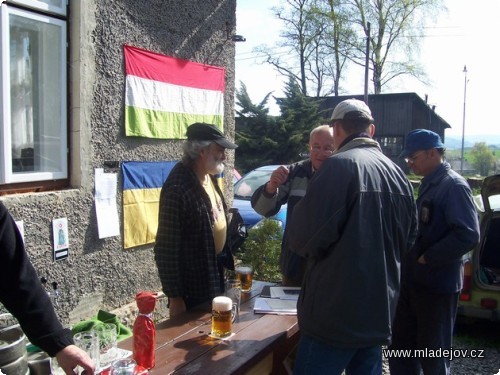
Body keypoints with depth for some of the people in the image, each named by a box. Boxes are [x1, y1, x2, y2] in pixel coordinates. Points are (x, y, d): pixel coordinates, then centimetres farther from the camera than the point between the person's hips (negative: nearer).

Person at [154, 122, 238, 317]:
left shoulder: (208, 176, 3)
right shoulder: (178, 189, -25)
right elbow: (166, 248, -22)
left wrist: (225, 258, 16)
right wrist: (174, 296, -18)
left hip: (215, 272, 9)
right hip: (193, 285, -8)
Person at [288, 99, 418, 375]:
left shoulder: (339, 166, -16)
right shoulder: (397, 174, 7)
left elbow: (305, 237, -19)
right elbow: (407, 240, 16)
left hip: (337, 313, -7)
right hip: (380, 310, 8)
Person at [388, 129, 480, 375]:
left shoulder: (453, 185, -15)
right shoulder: (428, 184, 12)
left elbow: (468, 235, -24)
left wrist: (427, 259, -19)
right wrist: (412, 259, 9)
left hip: (437, 284, -9)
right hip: (414, 280, 9)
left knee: (433, 354, 7)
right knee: (401, 348, 17)